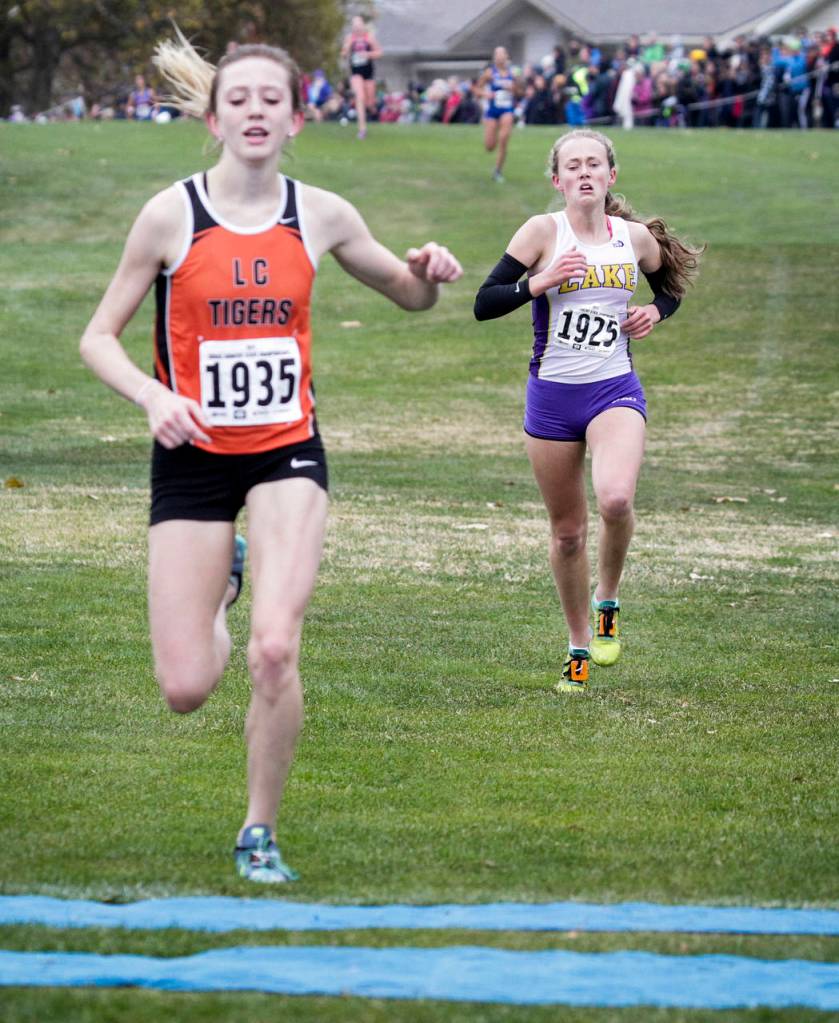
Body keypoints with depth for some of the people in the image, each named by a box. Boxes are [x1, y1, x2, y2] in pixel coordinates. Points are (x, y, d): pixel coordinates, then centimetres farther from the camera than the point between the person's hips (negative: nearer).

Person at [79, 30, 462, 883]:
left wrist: (429, 273, -9)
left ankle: (259, 835, 3)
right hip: (193, 457, -1)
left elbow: (408, 296, 15)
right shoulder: (171, 215, -8)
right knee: (185, 690, -2)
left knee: (274, 652, -18)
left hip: (287, 451, 1)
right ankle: (218, 586, 35)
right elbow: (99, 338, -2)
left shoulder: (321, 216, -1)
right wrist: (154, 396, -21)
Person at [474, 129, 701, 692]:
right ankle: (579, 646, 27)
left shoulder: (637, 237, 3)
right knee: (568, 531, 8)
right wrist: (541, 283, -21)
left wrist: (656, 312, 1)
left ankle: (607, 600, 0)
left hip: (615, 391, 0)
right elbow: (484, 303, -7)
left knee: (615, 500, -28)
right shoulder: (543, 231, -5)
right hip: (552, 395, 0)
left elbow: (672, 287, 22)